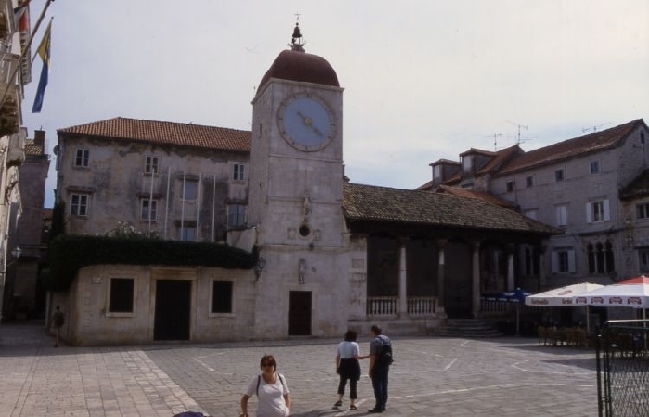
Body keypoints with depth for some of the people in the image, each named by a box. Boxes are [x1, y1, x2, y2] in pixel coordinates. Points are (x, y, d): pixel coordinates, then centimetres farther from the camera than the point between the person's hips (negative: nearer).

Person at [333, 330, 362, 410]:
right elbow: (356, 356, -16)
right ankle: (352, 404, 6)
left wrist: (337, 367, 12)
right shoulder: (354, 345, -8)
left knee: (342, 382, 21)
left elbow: (337, 357, 6)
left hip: (343, 365, 4)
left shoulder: (340, 345, 6)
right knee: (353, 384, 5)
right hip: (353, 365, -4)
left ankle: (339, 400, 8)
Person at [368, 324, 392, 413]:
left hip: (377, 366, -8)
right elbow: (389, 353, 13)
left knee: (377, 386, -2)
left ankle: (379, 406, 0)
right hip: (386, 365, 8)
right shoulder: (387, 339, 10)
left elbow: (373, 357, -19)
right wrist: (387, 365, 19)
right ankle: (383, 405, 22)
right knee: (384, 385, 15)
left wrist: (370, 369, -14)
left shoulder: (375, 341, -16)